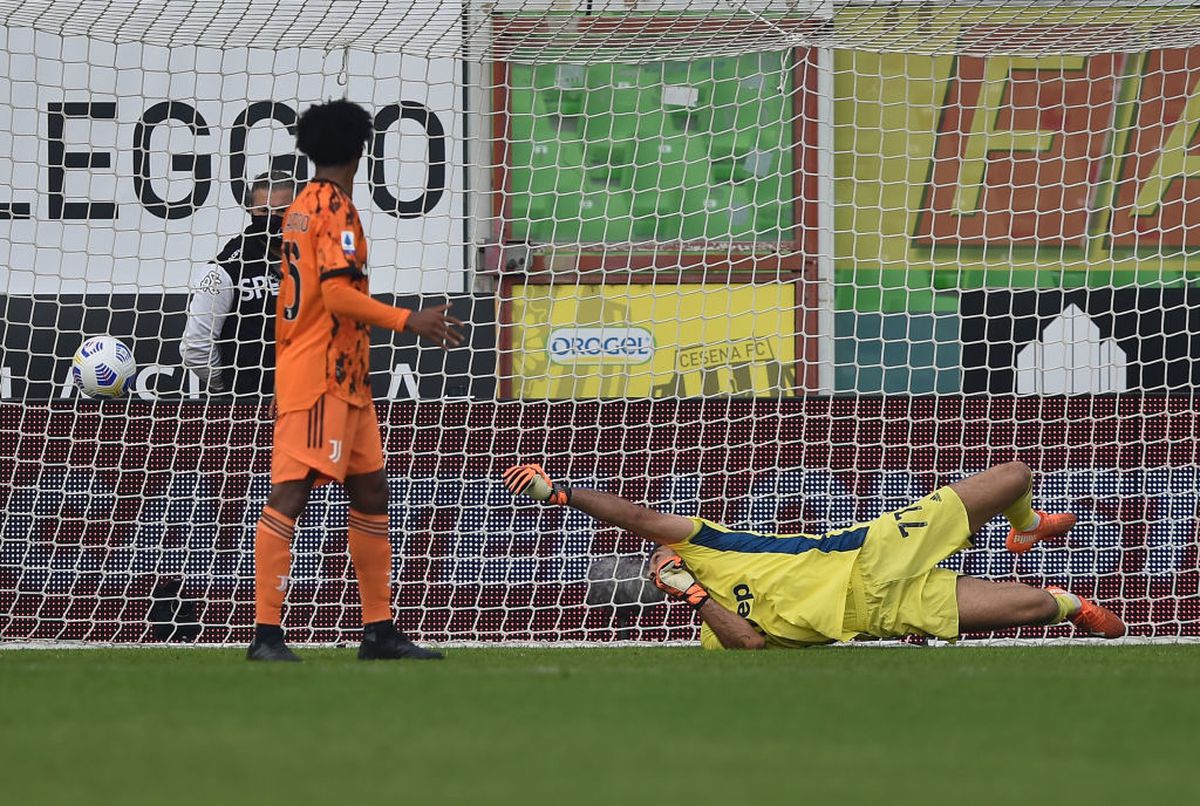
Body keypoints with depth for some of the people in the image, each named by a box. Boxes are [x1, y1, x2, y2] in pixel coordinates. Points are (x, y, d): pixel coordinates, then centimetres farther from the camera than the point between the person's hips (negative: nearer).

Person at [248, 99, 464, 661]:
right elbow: (338, 293, -20)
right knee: (290, 493, -12)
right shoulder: (336, 208, -11)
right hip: (321, 377, -10)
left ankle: (379, 630, 15)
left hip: (344, 382, 10)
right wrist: (408, 321, -20)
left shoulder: (302, 207, 17)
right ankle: (266, 633, -17)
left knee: (370, 493, 12)